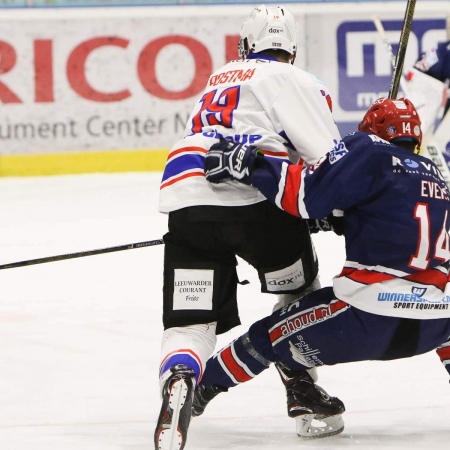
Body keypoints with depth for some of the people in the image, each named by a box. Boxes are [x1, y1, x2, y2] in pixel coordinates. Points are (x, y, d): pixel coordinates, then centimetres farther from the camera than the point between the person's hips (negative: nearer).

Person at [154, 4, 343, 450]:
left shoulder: (219, 79, 33)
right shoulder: (292, 80, 11)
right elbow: (329, 158, 1)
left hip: (185, 201, 4)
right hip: (255, 200, -4)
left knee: (189, 322, -2)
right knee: (300, 293, 24)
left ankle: (177, 383, -33)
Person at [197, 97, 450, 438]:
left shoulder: (370, 151, -1)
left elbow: (308, 193, -14)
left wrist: (249, 165, -11)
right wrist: (340, 219, 35)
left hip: (371, 320, -5)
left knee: (270, 336, 15)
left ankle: (198, 387, 29)